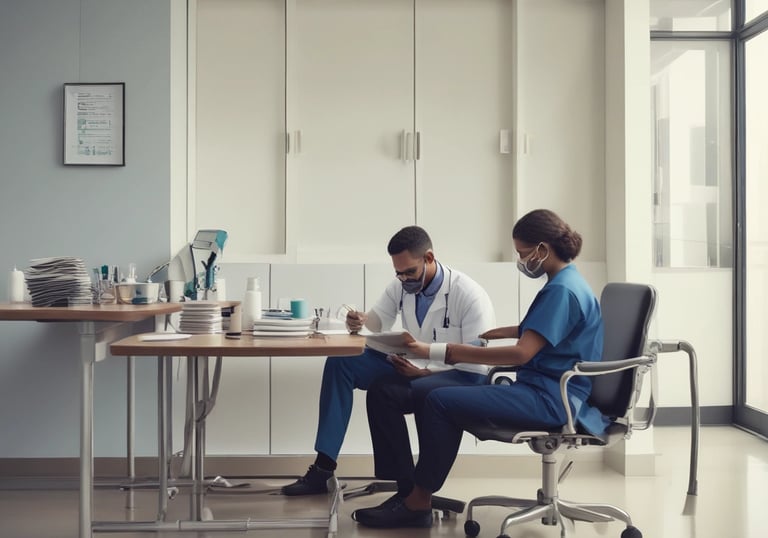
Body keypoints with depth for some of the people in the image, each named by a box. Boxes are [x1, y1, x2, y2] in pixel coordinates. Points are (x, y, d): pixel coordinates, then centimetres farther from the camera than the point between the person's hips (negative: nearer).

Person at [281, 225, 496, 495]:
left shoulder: (469, 295, -17)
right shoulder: (401, 285, 2)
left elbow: (476, 361, -18)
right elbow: (379, 319, 15)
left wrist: (425, 371, -25)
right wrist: (361, 321, -11)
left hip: (460, 375, -7)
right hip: (410, 365, 7)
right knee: (339, 362, -9)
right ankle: (323, 468, -11)